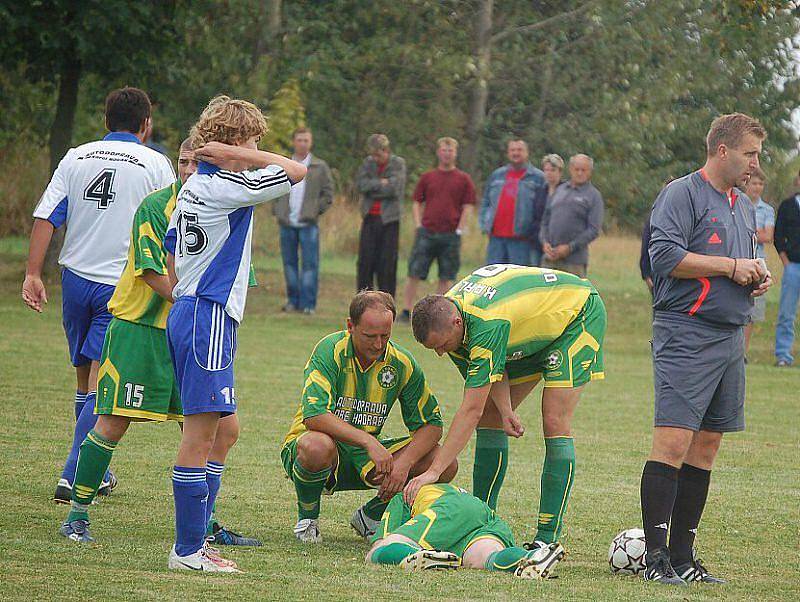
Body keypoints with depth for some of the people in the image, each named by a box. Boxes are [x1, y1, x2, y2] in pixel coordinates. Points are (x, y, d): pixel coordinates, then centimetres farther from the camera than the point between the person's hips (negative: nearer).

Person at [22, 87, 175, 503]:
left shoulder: (76, 158, 6)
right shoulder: (155, 164, -2)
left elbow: (45, 218, -1)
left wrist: (33, 274, -1)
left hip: (75, 278, 4)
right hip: (124, 284, -4)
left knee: (85, 378, 16)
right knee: (100, 384, -6)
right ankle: (74, 477, -16)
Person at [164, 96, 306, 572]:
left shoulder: (192, 187, 14)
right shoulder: (225, 187, -14)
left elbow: (170, 257, 21)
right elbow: (297, 172, -12)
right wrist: (239, 155, -8)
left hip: (186, 315, 10)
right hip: (210, 319, -10)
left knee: (218, 430, 14)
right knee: (200, 436, -8)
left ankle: (193, 543, 15)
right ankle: (188, 551, -7)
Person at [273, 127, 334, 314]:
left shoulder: (320, 167, 6)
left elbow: (328, 194, 6)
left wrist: (316, 211, -5)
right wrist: (277, 210, 5)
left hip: (308, 223, -3)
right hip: (287, 223, 3)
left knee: (310, 263, -5)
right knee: (289, 262, 6)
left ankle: (308, 303, -3)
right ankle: (293, 300, 14)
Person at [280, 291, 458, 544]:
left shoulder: (402, 363, -5)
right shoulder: (330, 350, -19)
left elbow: (431, 423, -2)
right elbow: (313, 414, -31)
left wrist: (404, 462, -21)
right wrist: (368, 441, -38)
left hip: (365, 457, 5)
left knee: (445, 464, -13)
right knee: (317, 446, -42)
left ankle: (370, 516, 10)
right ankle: (307, 519, -9)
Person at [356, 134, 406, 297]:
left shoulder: (398, 163, -1)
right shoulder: (368, 162, 10)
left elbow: (394, 188, -14)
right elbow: (360, 184, -4)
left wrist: (371, 187, -7)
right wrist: (381, 183, -11)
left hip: (389, 218, -3)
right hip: (370, 218, 3)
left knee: (387, 264, -1)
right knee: (365, 261, 2)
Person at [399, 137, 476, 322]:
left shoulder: (464, 179, 5)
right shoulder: (427, 177, 10)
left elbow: (468, 207, 4)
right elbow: (417, 203, 12)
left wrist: (459, 230, -4)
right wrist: (419, 226, 0)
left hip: (450, 235, -1)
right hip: (427, 232, 1)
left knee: (446, 277, 2)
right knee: (415, 272, -3)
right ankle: (407, 310, 3)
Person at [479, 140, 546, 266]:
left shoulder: (538, 178, 3)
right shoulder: (497, 175, 18)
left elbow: (542, 208, -1)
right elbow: (485, 202, 22)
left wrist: (533, 230, -8)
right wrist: (484, 225, 9)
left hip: (521, 239, -4)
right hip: (496, 238, 4)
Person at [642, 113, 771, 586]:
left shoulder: (744, 206, 21)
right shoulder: (682, 194, -6)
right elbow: (665, 255, -17)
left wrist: (758, 278, 8)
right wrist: (731, 267, -14)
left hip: (730, 337, 9)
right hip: (686, 335, -9)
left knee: (706, 448, 8)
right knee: (673, 444, -13)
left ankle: (682, 556, 11)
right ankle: (655, 557, -13)